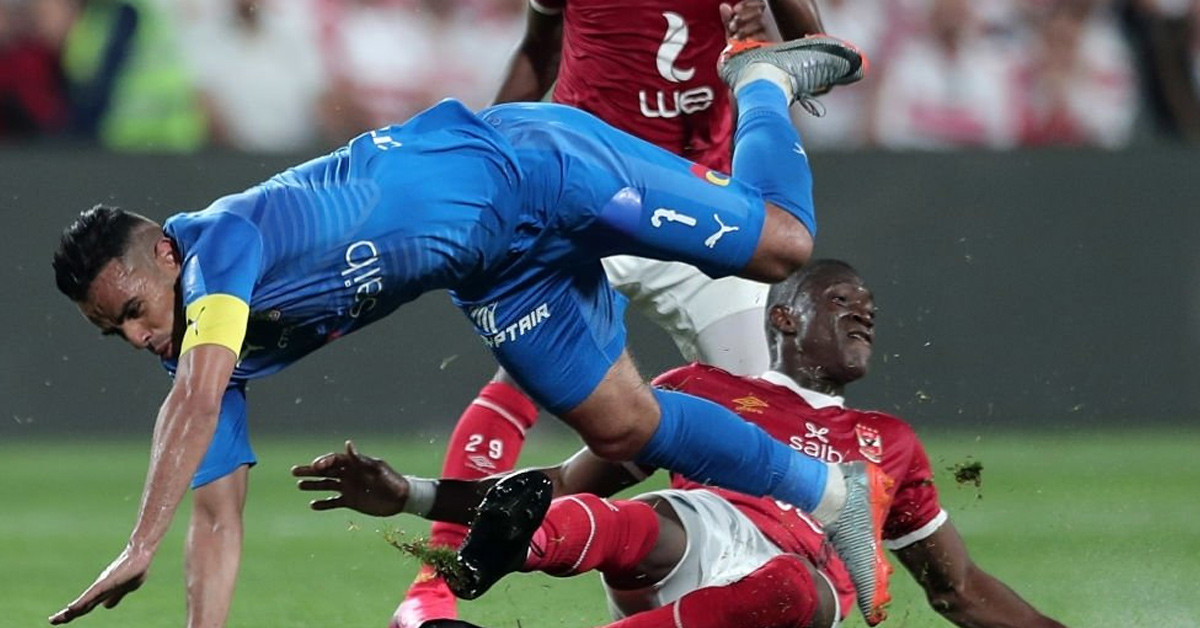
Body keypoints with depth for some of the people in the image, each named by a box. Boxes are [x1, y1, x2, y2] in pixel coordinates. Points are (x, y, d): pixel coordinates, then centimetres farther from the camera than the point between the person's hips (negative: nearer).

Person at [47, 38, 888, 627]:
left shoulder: (221, 240, -32)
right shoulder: (197, 350, -8)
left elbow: (197, 395, -48)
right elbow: (217, 515, -6)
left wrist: (141, 548, -55)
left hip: (526, 171, -7)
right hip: (497, 270, 7)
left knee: (781, 243, -1)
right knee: (623, 426, 9)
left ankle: (763, 83, 30)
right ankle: (828, 495, 28)